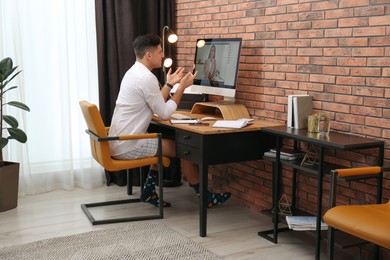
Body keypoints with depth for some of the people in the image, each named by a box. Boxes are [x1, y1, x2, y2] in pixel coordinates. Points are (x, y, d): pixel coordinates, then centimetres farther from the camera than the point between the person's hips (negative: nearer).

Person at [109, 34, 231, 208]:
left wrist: (169, 84, 15)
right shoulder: (147, 78, -19)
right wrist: (182, 87, -6)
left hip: (120, 141, 10)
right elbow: (164, 114, -13)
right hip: (128, 146, -10)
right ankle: (204, 195, 13)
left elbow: (156, 106, 19)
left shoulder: (134, 73, 13)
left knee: (165, 143, 25)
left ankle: (149, 191, 23)